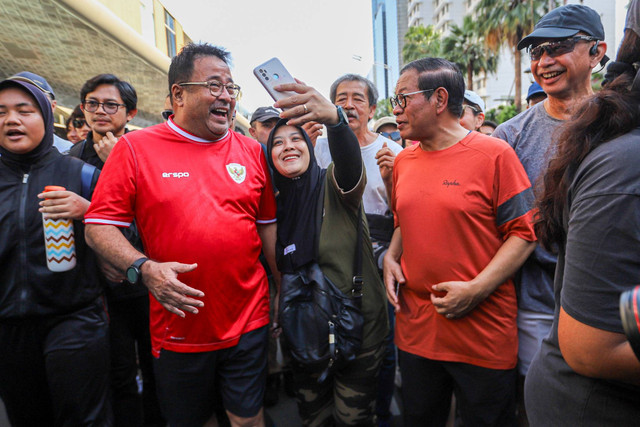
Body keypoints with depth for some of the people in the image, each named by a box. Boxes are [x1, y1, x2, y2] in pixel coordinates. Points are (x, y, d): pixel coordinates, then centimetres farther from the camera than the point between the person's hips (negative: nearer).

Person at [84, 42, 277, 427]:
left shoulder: (251, 150, 3)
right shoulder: (136, 148, -5)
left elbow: (268, 225, 8)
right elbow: (99, 226, -5)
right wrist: (144, 269, -21)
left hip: (248, 322, 2)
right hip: (178, 328, -1)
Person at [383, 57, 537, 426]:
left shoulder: (495, 154, -10)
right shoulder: (403, 161, 8)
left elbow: (524, 233, -10)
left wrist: (477, 289, -19)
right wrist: (391, 258, 2)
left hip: (484, 337, -4)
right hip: (414, 330, 5)